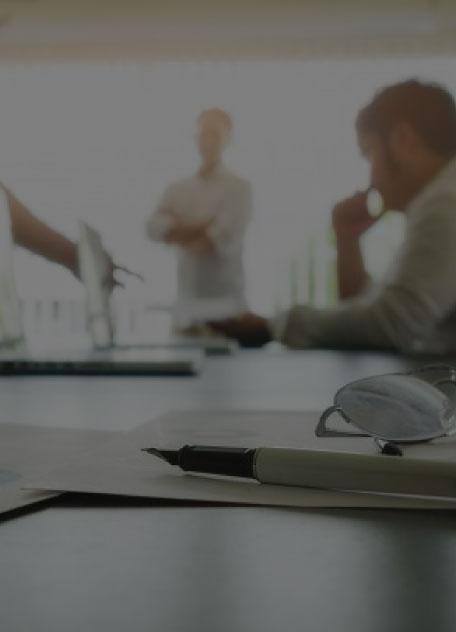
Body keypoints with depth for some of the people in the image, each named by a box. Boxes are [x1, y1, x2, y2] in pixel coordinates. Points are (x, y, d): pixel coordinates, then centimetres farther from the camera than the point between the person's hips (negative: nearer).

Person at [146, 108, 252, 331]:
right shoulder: (177, 189, 11)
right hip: (187, 299, 4)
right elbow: (154, 228, -4)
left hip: (226, 299, -3)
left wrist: (181, 232, 0)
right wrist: (203, 228, -11)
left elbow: (227, 239, -12)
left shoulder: (239, 187, -1)